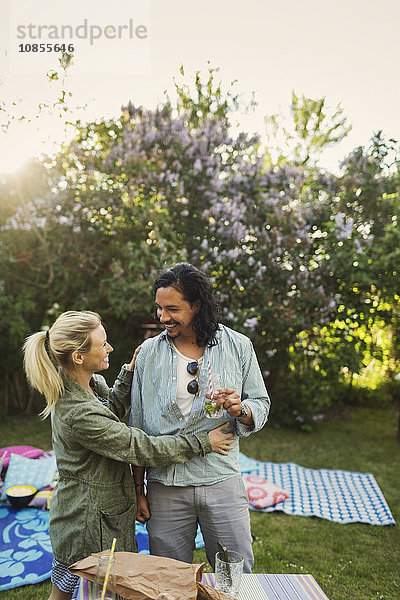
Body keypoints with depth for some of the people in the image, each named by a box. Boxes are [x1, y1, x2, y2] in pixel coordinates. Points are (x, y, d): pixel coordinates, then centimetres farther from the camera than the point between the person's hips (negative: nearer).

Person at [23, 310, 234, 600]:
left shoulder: (92, 383, -3)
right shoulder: (78, 413, -32)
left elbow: (114, 409, 16)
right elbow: (142, 448, -27)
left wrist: (130, 372, 0)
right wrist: (203, 442, -19)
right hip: (89, 524, -9)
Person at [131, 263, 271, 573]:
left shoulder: (238, 347, -3)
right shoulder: (149, 352, -1)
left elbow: (261, 405, 4)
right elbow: (137, 425, 4)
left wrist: (240, 410, -20)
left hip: (222, 481, 0)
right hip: (165, 486, 1)